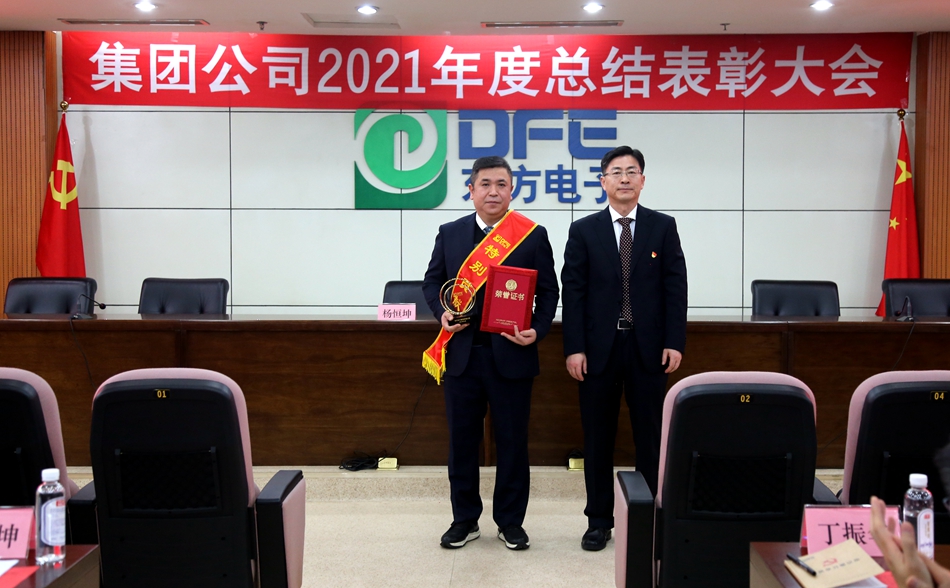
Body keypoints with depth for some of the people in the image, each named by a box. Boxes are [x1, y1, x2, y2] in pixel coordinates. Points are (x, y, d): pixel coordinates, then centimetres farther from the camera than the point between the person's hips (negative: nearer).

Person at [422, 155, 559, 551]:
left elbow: (548, 291, 2)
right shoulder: (449, 233, 7)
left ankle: (510, 521, 21)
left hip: (511, 354, -2)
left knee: (512, 440, 6)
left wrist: (537, 330, -14)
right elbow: (432, 281, 12)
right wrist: (441, 311, -8)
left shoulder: (533, 235, 1)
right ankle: (464, 520, 24)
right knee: (461, 439, 10)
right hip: (462, 354, 2)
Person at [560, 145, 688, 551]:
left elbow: (675, 286, 2)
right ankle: (599, 521, 18)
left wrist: (674, 342, -6)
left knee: (650, 436, 6)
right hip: (599, 347, 0)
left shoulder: (663, 227, 5)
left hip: (648, 347, 0)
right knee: (598, 438, 7)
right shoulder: (583, 231, 4)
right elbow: (572, 291, 0)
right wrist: (574, 348, -8)